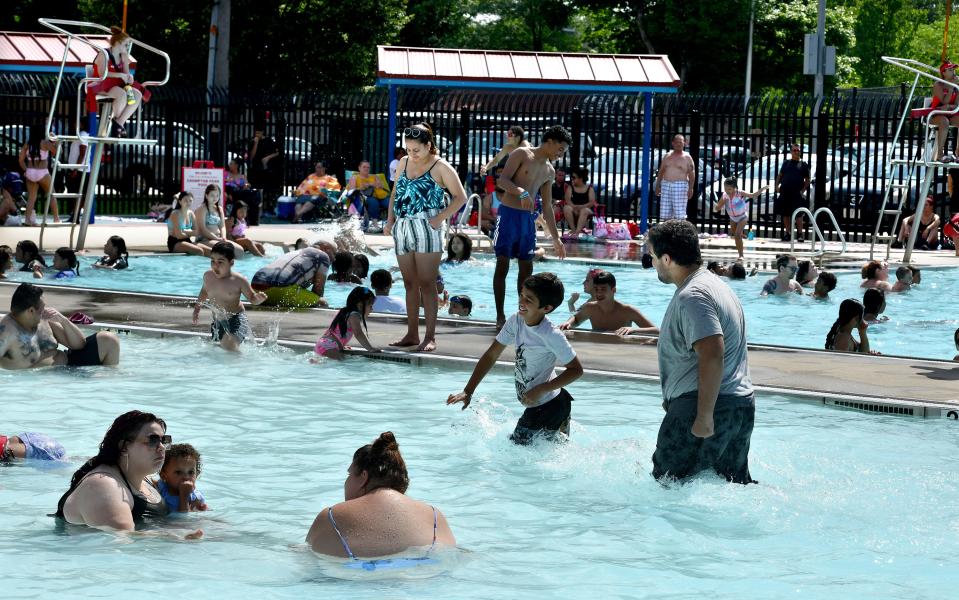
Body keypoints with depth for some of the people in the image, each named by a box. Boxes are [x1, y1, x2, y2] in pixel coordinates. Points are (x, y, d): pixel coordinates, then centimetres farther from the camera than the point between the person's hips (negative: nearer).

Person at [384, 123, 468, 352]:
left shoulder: (440, 167, -4)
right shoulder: (404, 162, 14)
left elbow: (460, 197, -4)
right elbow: (395, 193, 22)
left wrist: (440, 218, -14)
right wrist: (390, 220, 9)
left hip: (426, 230, -6)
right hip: (403, 228, 6)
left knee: (426, 284, -7)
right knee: (410, 283, 10)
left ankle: (430, 337, -4)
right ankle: (412, 334, 16)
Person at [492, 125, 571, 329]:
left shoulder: (549, 171, 16)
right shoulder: (522, 154, -4)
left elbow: (547, 207, 20)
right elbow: (502, 180, -14)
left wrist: (556, 238, 18)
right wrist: (521, 192, -32)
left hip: (528, 219, 7)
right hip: (509, 214, -7)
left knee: (526, 268, 6)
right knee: (502, 265, -4)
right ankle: (500, 316, -2)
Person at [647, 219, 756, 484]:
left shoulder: (692, 297, -17)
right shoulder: (714, 284, 17)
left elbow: (712, 356, -28)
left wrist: (704, 417, -28)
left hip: (707, 404, -11)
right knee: (737, 484, 15)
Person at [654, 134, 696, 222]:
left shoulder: (687, 158, 1)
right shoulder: (667, 156, 14)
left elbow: (692, 175, -4)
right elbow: (661, 172, 17)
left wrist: (691, 189, -13)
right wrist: (658, 186, 11)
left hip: (680, 186, -5)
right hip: (666, 185, 5)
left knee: (680, 215, -8)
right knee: (665, 214, 5)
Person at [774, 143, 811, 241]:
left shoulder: (803, 164, 5)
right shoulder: (786, 163, 14)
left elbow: (807, 179, 5)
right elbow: (780, 175, 17)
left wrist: (803, 190, -8)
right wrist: (777, 185, 1)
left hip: (797, 193, -3)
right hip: (785, 192, 3)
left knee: (798, 214, -7)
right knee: (785, 214, 7)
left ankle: (800, 233, -1)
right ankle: (787, 233, 15)